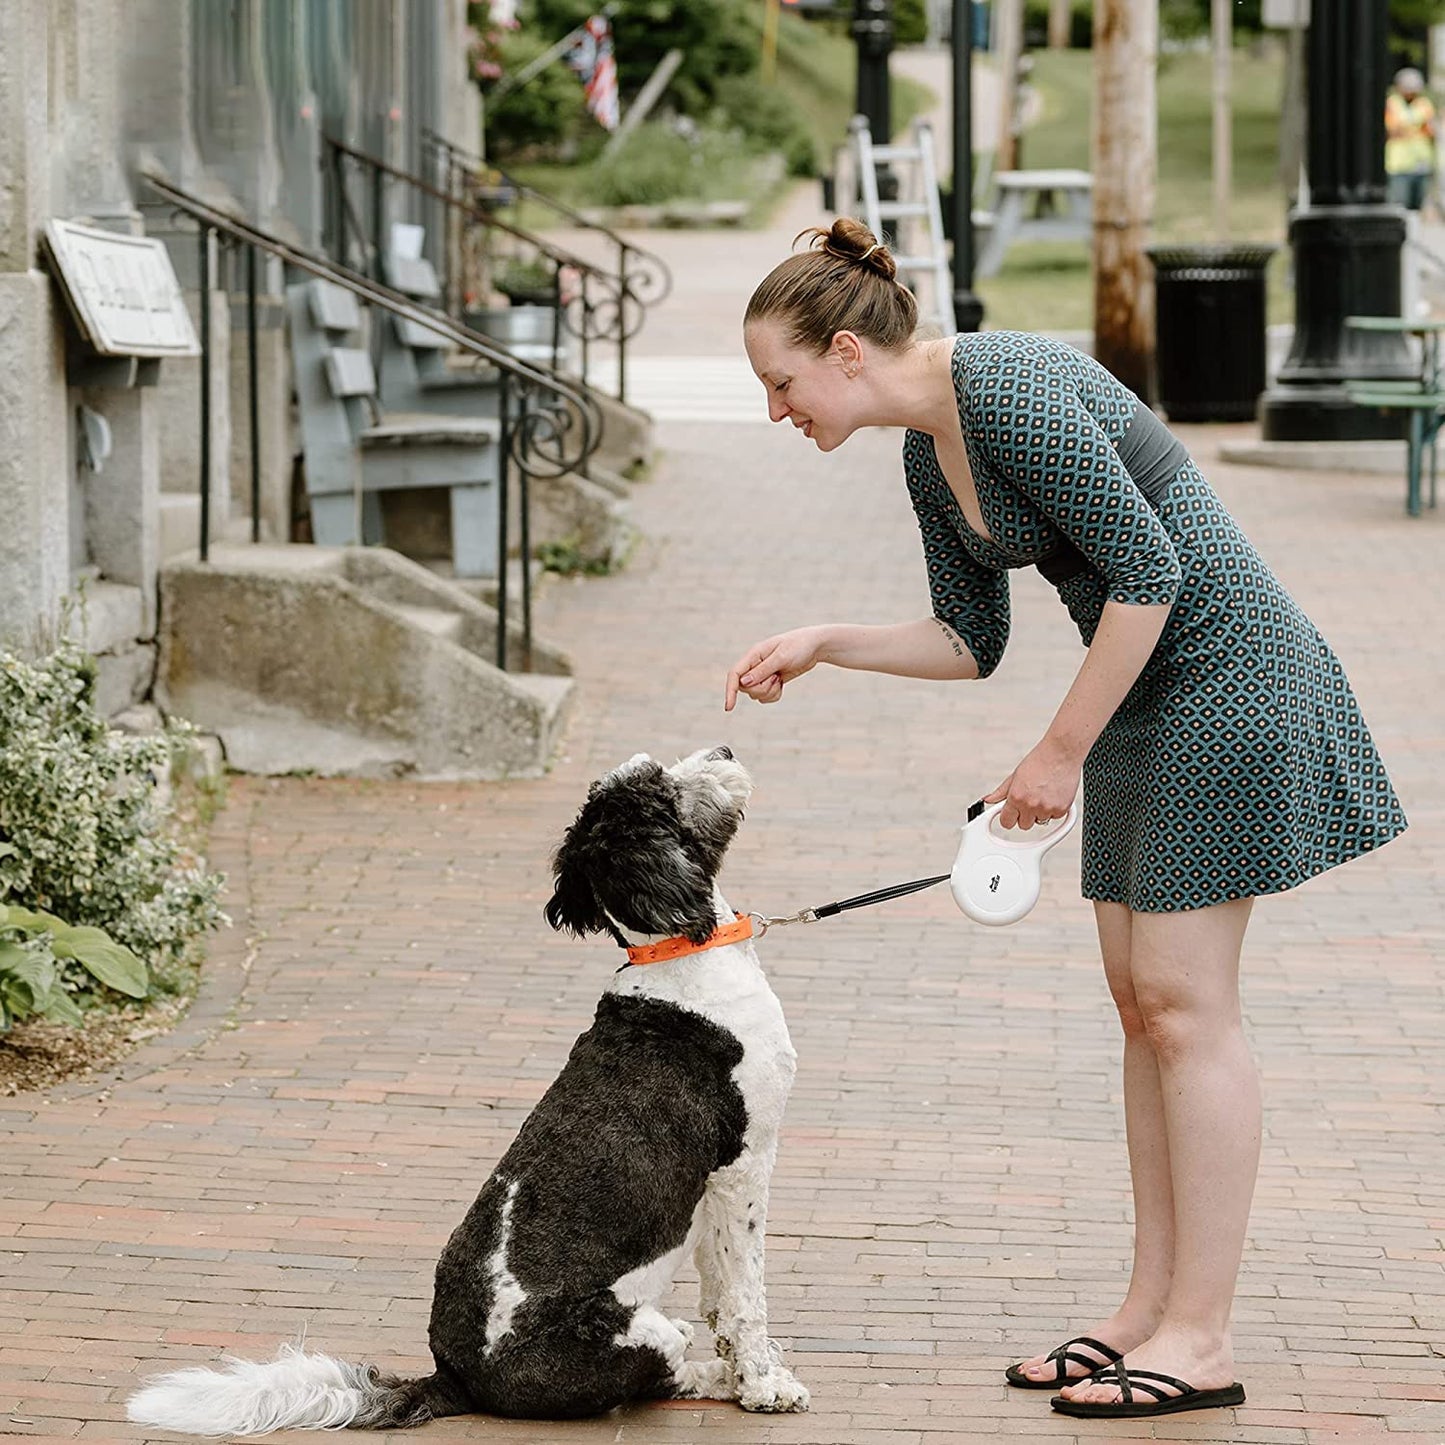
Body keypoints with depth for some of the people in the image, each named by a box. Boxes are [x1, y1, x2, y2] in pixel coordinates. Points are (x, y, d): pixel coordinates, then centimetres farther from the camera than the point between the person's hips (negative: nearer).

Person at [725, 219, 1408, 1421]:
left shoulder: (1010, 392, -21)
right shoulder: (929, 455, 9)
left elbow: (1150, 570, -22)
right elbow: (970, 642, 17)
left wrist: (1062, 752, -17)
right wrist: (823, 645, 4)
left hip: (1225, 676, -10)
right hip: (1149, 694, 10)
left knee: (1184, 1004, -7)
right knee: (1141, 997, 10)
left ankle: (1201, 1341, -3)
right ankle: (1152, 1308, 15)